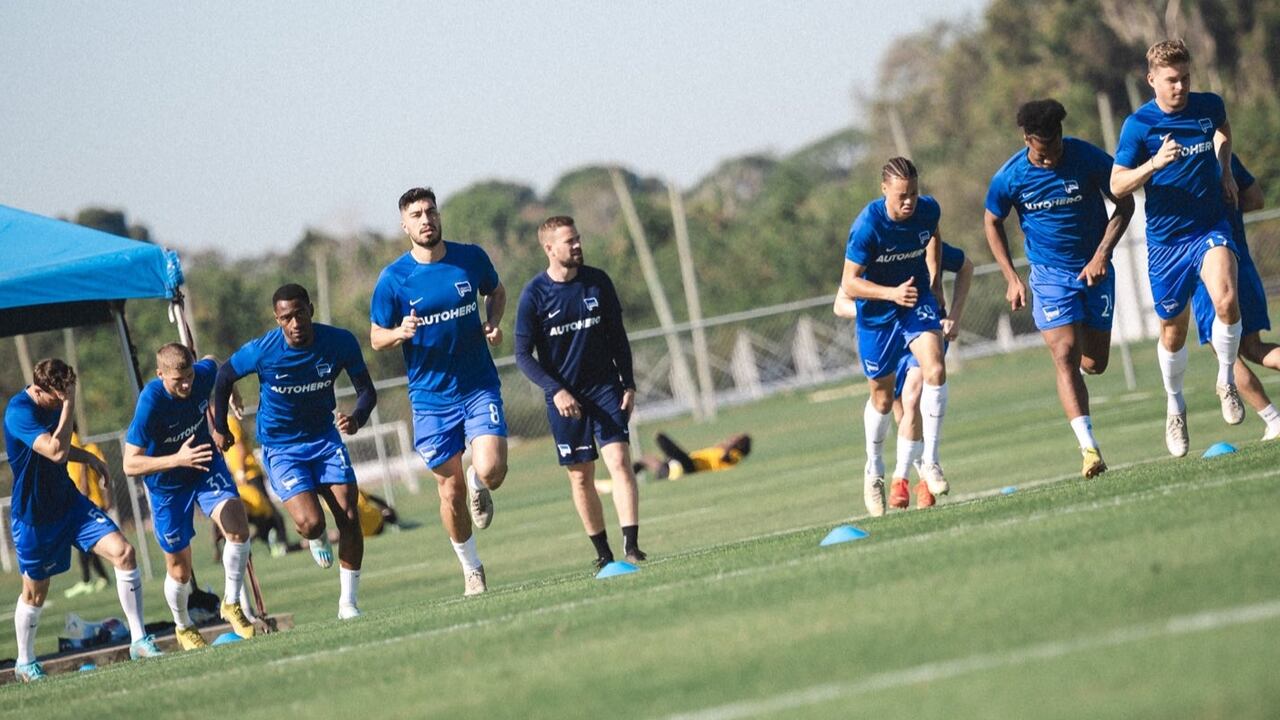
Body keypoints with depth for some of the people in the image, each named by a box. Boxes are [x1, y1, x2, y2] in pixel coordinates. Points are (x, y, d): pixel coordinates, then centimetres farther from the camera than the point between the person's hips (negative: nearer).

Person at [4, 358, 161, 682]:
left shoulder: (54, 402, 1)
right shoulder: (19, 412, -25)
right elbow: (56, 451, -37)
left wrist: (87, 457, 7)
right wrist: (69, 406, -34)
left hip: (68, 501, 6)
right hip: (33, 517, -6)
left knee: (123, 552, -12)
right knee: (35, 592, 9)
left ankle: (139, 640, -5)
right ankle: (25, 662, 33)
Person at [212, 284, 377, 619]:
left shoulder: (340, 342, -16)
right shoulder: (261, 351, -21)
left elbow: (367, 390, -5)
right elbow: (224, 375, -1)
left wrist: (357, 418, -27)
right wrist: (220, 426, 9)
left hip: (325, 437, 3)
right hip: (281, 448, -3)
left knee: (349, 518, -7)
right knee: (311, 523, -20)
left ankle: (348, 604, 8)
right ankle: (316, 538, 20)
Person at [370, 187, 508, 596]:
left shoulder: (471, 258, -2)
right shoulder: (393, 279, -7)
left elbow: (496, 291, 19)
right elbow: (376, 338, 2)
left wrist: (493, 323, -1)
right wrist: (400, 333, -21)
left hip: (479, 386, 0)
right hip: (431, 397, 0)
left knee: (491, 471, -18)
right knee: (451, 490, 3)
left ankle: (480, 489, 21)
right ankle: (471, 569, 24)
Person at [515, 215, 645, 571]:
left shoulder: (598, 281, 1)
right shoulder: (534, 295, -8)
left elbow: (617, 336, 10)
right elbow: (523, 355, -6)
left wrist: (629, 384, 4)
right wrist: (556, 391, -17)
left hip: (606, 389, 1)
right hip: (564, 399, -1)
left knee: (620, 462, -13)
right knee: (581, 478, 3)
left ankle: (631, 547, -17)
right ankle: (604, 553, 13)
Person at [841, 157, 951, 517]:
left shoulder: (928, 210, -13)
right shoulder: (867, 226, -27)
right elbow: (849, 284, -22)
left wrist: (935, 279, 10)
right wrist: (892, 293, -34)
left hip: (918, 299, 3)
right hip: (876, 312, -3)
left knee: (935, 370, -22)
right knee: (883, 397, 10)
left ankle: (929, 459, -11)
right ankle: (874, 469, 35)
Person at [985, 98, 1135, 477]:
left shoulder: (1089, 159, -14)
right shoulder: (1009, 177, -12)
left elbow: (1125, 205, -2)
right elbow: (992, 223, 6)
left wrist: (1101, 255, -12)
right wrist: (1012, 279, 0)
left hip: (1094, 269, 1)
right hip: (1050, 274, -1)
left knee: (1094, 363, 5)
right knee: (1065, 356, -18)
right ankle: (1089, 448, -24)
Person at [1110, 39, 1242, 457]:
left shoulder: (1209, 106, -1)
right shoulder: (1139, 125, -11)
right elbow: (1117, 186, -11)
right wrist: (1155, 163, -26)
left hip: (1210, 227, 1)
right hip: (1166, 238, -1)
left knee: (1226, 301, -26)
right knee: (1173, 330, 10)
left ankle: (1226, 381, -2)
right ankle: (1175, 407, 35)